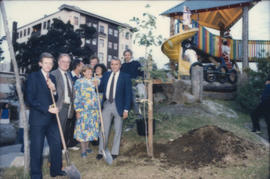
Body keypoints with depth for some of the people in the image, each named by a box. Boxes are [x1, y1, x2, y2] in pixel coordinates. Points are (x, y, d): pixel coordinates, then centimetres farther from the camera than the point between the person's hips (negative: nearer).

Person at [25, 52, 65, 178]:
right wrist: (47, 109, -17)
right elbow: (30, 100, -11)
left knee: (56, 145, 11)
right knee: (37, 149, 5)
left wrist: (54, 90, -6)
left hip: (52, 118, 6)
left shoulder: (52, 78, 13)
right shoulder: (33, 77, -5)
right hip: (38, 119, -6)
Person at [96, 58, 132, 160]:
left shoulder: (125, 77, -3)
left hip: (118, 106, -3)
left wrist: (126, 109, -12)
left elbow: (128, 94, -6)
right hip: (106, 105, 3)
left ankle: (114, 152, 24)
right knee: (104, 129, 8)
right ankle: (101, 151, 22)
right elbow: (101, 89, 10)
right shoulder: (106, 75, 9)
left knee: (117, 130, 9)